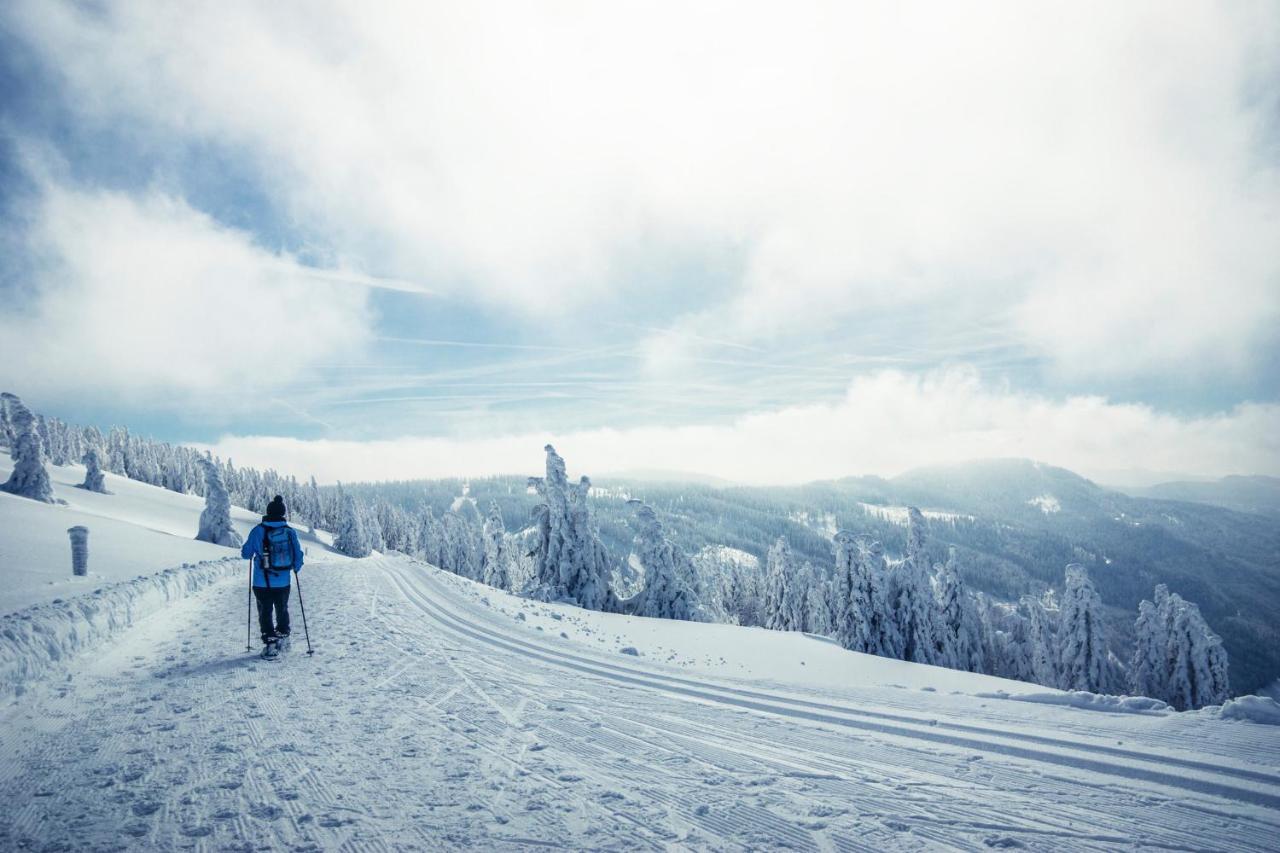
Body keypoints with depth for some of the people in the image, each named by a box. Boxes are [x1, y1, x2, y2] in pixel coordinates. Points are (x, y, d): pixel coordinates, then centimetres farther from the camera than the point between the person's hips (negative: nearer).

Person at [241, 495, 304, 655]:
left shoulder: (258, 531, -10)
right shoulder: (290, 532, -5)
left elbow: (246, 554, 0)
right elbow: (298, 555, 0)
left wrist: (254, 550, 22)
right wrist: (296, 568, 20)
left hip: (262, 583, -2)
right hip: (283, 582, 2)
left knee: (265, 612, 9)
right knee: (282, 610, 21)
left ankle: (270, 643, 6)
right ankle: (283, 637, 31)